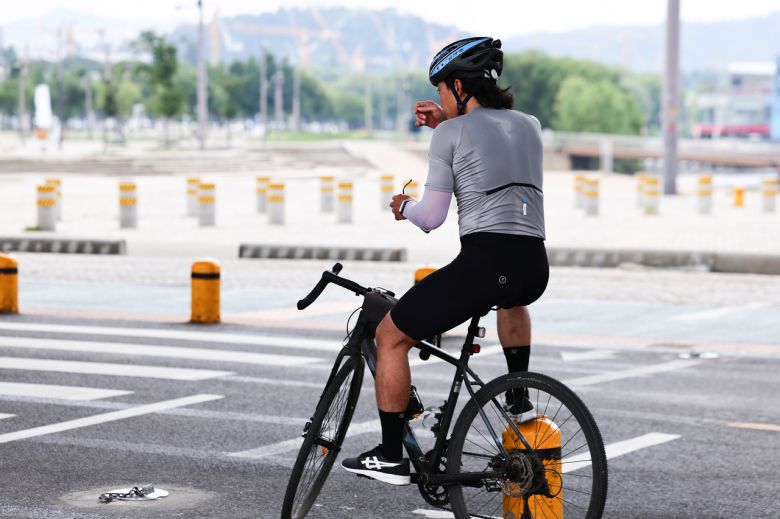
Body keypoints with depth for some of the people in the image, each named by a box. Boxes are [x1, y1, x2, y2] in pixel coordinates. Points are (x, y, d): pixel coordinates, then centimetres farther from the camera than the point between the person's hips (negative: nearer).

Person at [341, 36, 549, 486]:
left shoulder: (451, 134, 1)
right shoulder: (530, 125, 18)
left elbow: (432, 216, 3)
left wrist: (405, 207, 25)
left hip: (484, 262, -6)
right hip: (535, 270, 6)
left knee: (390, 336, 11)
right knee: (511, 294, 44)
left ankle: (391, 456, 11)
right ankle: (519, 398, 34)